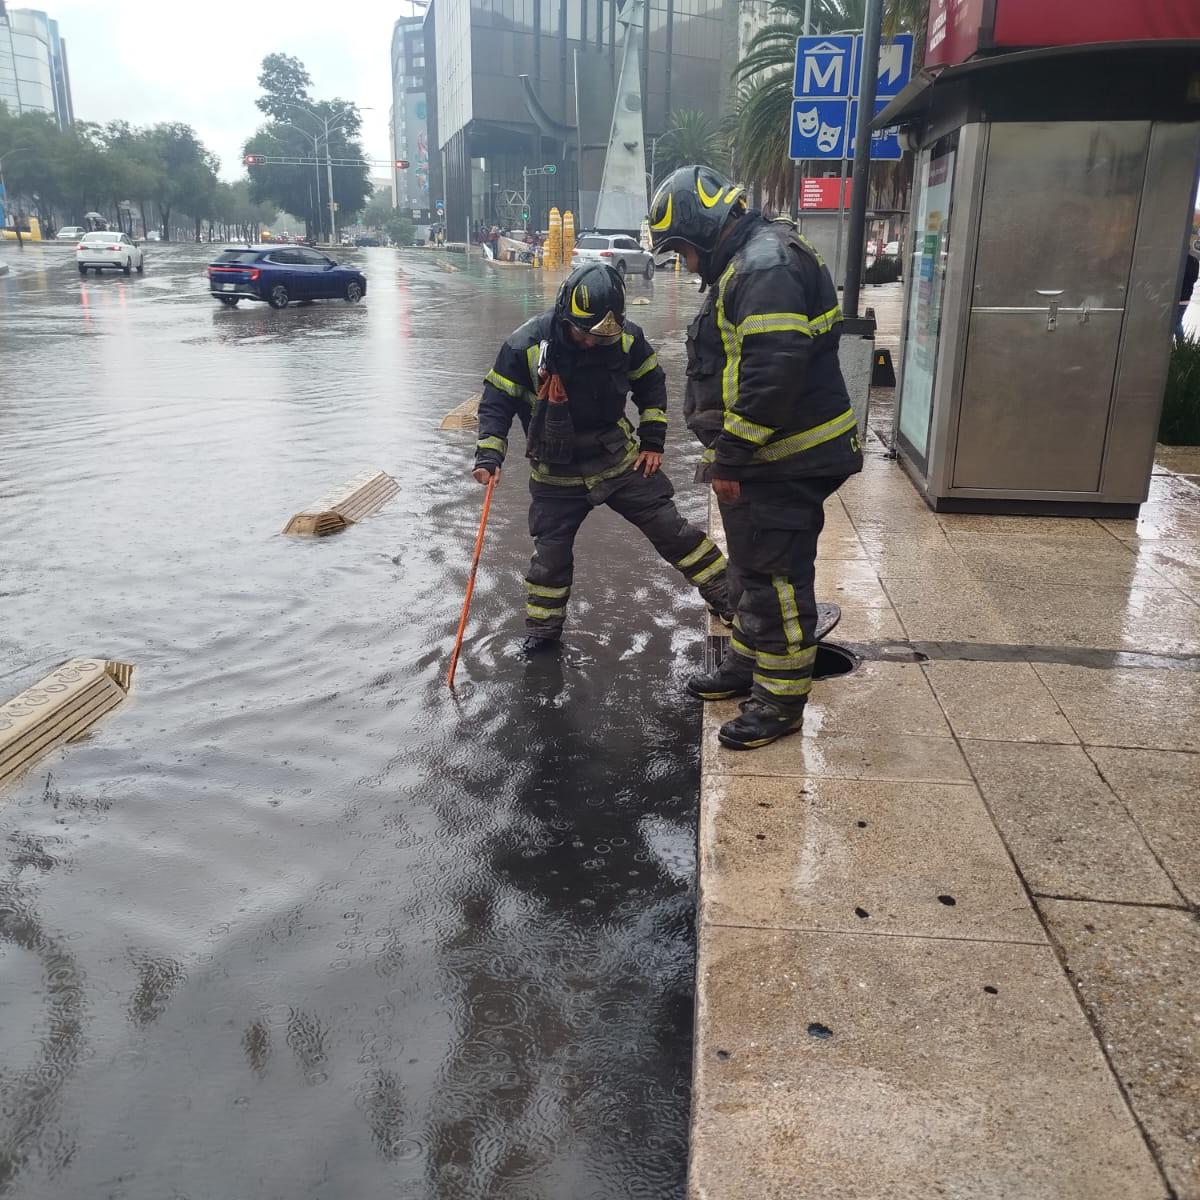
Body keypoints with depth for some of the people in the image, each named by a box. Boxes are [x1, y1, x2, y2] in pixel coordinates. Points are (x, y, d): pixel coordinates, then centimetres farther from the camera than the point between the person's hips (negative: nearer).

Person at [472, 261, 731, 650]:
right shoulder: (526, 344, -19)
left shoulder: (626, 337, -12)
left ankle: (726, 592, 15)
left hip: (620, 459, 2)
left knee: (669, 527, 2)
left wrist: (652, 441, 2)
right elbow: (497, 400, -10)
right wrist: (489, 454, -20)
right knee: (551, 552, 3)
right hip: (556, 473, -1)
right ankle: (542, 629, 24)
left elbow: (651, 384, 5)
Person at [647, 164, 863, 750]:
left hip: (786, 462, -11)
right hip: (756, 458, 11)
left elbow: (774, 373, -29)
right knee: (750, 568, 22)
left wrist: (730, 458, -23)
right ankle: (745, 665, 38)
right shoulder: (742, 264, 16)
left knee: (775, 578, -2)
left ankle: (781, 700, 11)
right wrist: (727, 455, 19)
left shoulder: (768, 265, -20)